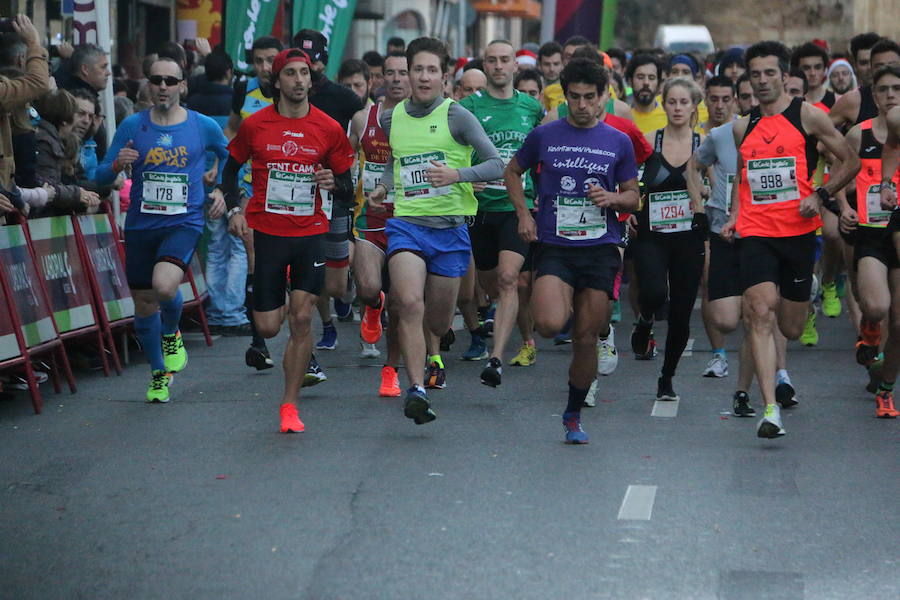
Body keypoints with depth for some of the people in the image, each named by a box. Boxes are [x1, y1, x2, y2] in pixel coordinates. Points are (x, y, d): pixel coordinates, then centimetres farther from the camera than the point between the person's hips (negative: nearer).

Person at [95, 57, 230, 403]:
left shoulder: (203, 127, 0)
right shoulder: (132, 126, 1)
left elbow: (230, 157, 20)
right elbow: (101, 177, 3)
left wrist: (223, 191, 6)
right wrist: (118, 164, -18)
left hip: (184, 223, -2)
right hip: (140, 225, 2)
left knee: (164, 286, -28)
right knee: (144, 306, 10)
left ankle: (171, 334, 6)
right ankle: (158, 373, 34)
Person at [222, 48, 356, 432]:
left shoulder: (329, 129, 1)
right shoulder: (255, 125, 0)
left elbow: (348, 192, 8)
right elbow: (231, 168, 15)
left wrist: (334, 185, -15)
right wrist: (234, 209, 0)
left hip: (311, 233, 0)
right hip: (266, 232, 0)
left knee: (301, 319, -9)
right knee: (268, 327, 1)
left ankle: (289, 405, 2)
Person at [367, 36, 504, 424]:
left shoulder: (456, 116, -4)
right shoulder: (391, 119, 8)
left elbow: (497, 165, -8)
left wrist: (457, 174, -24)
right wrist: (384, 187, 10)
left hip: (450, 228, -1)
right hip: (405, 224, 1)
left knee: (438, 322, 10)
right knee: (410, 303, -25)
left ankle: (430, 354, 48)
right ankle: (416, 390, -25)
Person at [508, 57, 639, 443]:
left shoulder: (618, 142, 6)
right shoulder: (544, 136, 3)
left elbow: (633, 198, 14)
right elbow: (512, 172, 18)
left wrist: (612, 198, -9)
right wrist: (524, 214, 4)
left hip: (600, 248, 1)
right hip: (553, 247, -1)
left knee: (586, 338, 2)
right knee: (550, 325, -24)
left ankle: (573, 415, 21)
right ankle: (567, 306, 14)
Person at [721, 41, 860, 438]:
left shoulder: (807, 116, -1)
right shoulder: (743, 127, 11)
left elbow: (850, 162, 2)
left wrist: (820, 196, -12)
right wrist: (735, 215, 9)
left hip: (798, 231, -2)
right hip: (756, 233, 2)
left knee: (790, 329, 9)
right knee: (760, 314, -17)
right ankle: (770, 408, -19)